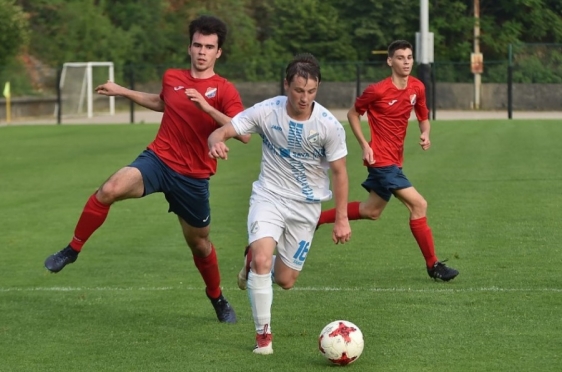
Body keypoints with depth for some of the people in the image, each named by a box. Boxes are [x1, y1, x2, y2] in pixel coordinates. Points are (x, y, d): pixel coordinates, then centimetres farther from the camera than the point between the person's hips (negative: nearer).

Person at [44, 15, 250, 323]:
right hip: (158, 159, 2)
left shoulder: (224, 91, -8)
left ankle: (218, 300, 41)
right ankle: (72, 250, -11)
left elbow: (244, 134, -23)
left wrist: (206, 107, -30)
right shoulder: (172, 78, 5)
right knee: (110, 189, -27)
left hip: (193, 178, -1)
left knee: (199, 243, 14)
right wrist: (123, 92, 29)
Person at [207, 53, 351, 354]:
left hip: (306, 204, 1)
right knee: (262, 261, -26)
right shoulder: (266, 112, -17)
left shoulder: (329, 125, -16)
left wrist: (342, 218, -6)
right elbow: (221, 132, -17)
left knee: (285, 281, 6)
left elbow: (339, 171, -5)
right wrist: (216, 142, -42)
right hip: (269, 195, -1)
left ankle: (253, 260, 42)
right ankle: (263, 334, -10)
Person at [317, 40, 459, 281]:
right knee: (418, 205, -13)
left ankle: (315, 218, 33)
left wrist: (425, 133, -5)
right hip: (382, 159, -8)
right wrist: (364, 146, -11)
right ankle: (433, 265, -5)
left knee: (371, 211, 20)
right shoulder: (378, 91, -15)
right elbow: (353, 113, -2)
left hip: (395, 160, 8)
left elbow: (423, 117, 17)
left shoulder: (417, 88, 2)